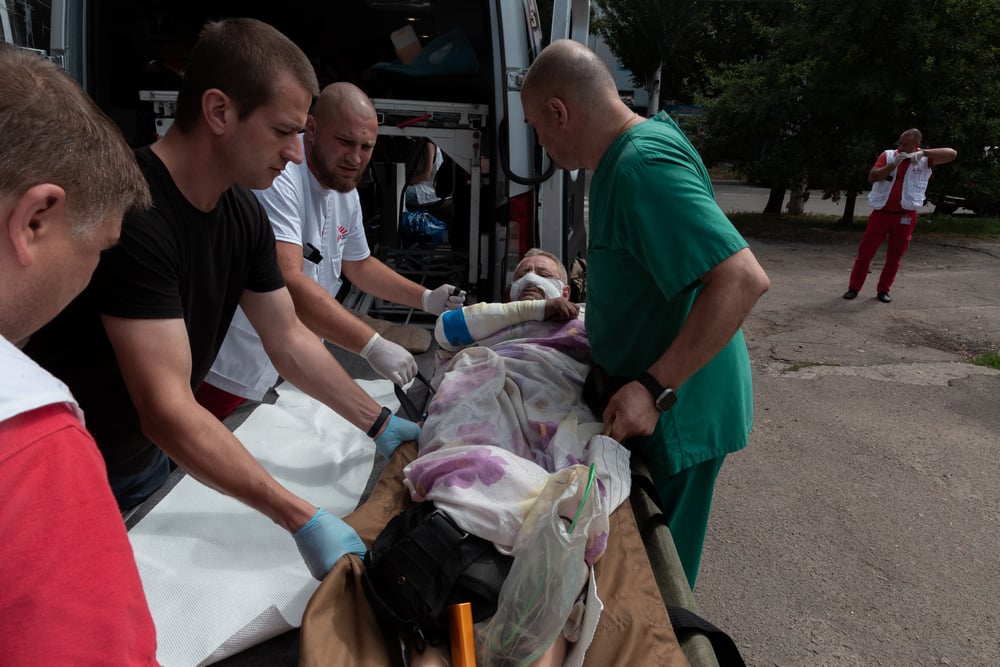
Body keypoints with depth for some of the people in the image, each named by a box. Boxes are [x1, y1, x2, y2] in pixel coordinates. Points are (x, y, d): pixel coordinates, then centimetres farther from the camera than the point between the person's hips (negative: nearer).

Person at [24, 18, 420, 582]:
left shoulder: (245, 214, -5)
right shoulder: (133, 213, -32)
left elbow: (289, 339, 2)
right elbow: (168, 412, -35)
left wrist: (379, 423, 0)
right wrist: (303, 519, -36)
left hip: (150, 458, 7)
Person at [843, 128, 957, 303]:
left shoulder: (925, 160, 0)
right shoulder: (888, 155, 0)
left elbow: (952, 154, -11)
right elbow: (872, 177, -9)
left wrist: (923, 153, -21)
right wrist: (894, 164, -20)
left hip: (905, 216, 0)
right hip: (881, 213, 0)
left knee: (894, 257, 6)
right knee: (865, 251, 0)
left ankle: (883, 290, 17)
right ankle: (853, 288, 9)